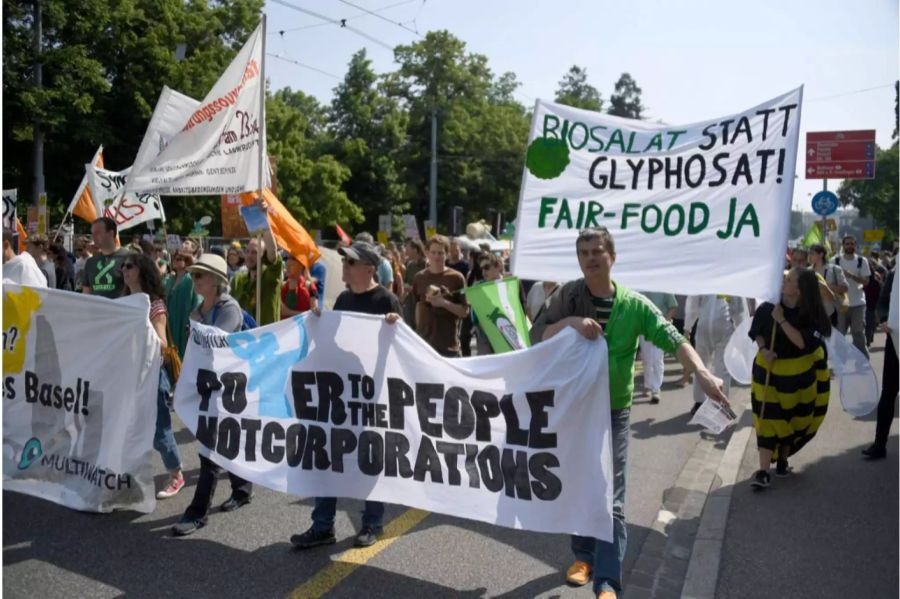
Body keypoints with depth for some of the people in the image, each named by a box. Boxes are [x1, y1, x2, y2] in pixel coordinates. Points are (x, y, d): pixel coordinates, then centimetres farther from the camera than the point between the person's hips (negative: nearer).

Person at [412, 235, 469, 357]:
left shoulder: (456, 278, -5)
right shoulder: (420, 277, 6)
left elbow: (464, 311, -5)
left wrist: (444, 303, -19)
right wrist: (418, 330, 12)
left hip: (448, 344, -3)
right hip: (424, 341, 3)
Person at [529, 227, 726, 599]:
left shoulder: (634, 305, -4)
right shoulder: (568, 296, -2)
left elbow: (673, 340, -13)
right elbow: (537, 336, -8)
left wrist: (703, 374, -29)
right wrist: (570, 322, -25)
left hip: (613, 412, -1)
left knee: (610, 498, -5)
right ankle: (584, 556, 33)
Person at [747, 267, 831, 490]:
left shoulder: (811, 314, -14)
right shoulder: (767, 307, -11)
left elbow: (803, 343, -25)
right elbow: (756, 332, 4)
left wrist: (782, 320, -28)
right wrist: (763, 349, -14)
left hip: (800, 374, 1)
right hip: (769, 371, 0)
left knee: (792, 417, 13)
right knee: (769, 419, -6)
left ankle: (782, 460, 35)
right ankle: (763, 471, -7)